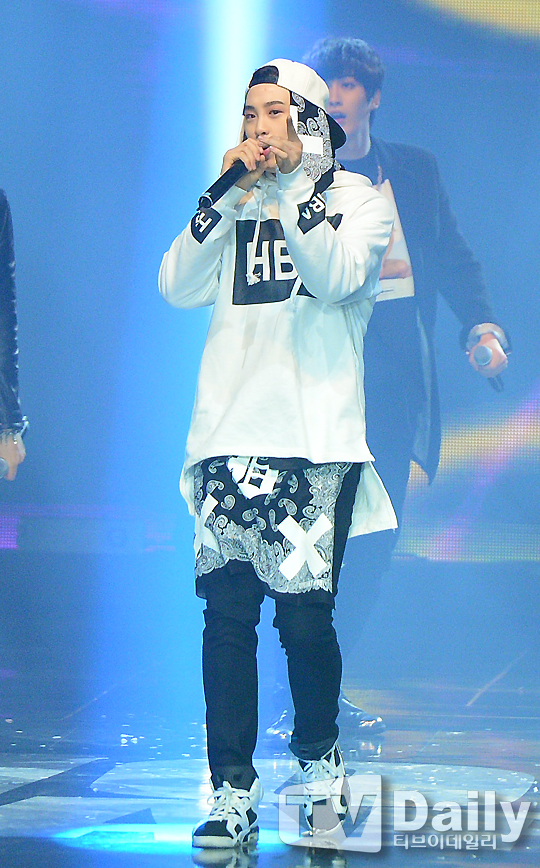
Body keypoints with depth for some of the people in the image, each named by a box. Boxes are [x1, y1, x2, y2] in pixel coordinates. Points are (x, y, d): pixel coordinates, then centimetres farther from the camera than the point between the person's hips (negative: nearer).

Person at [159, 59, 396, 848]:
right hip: (230, 441, 3)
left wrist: (292, 186, -13)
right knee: (227, 617, -3)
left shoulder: (357, 200, 7)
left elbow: (335, 278, -13)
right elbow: (177, 288, 2)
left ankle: (320, 761, 19)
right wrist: (225, 199, -6)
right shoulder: (235, 205, 16)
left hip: (316, 443, -3)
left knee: (305, 617, -5)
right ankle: (234, 794, 1)